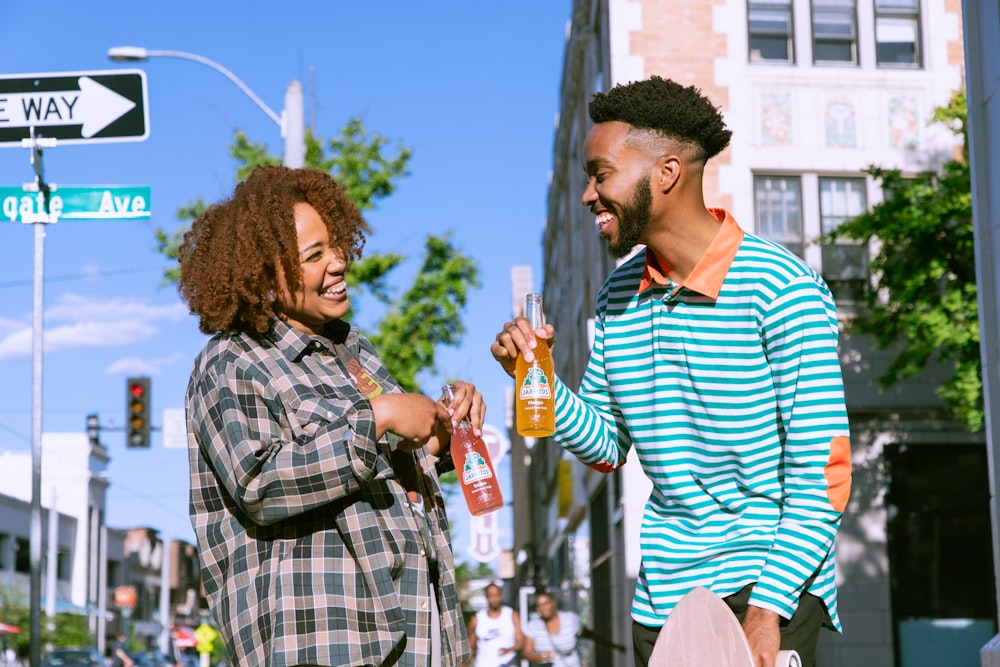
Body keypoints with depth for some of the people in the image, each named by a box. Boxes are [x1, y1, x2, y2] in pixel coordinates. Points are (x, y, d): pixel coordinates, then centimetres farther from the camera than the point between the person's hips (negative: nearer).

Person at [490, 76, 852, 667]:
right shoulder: (618, 296, 8)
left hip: (769, 593, -6)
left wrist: (766, 609, -19)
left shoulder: (782, 290, -12)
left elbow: (823, 473, -13)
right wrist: (539, 380, -3)